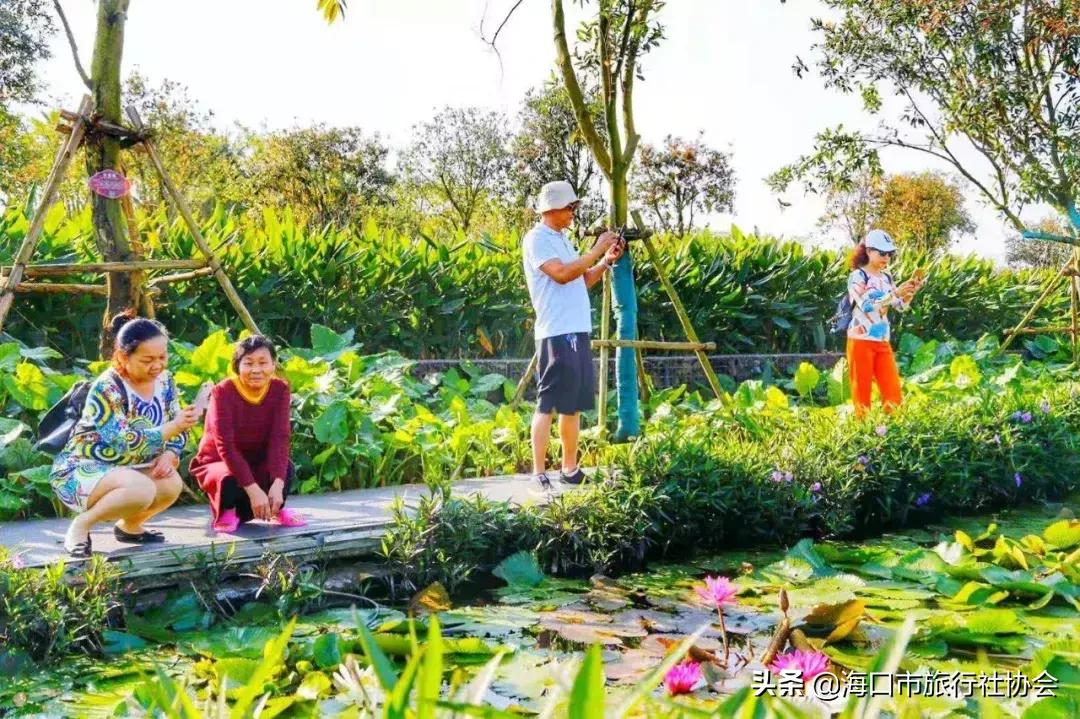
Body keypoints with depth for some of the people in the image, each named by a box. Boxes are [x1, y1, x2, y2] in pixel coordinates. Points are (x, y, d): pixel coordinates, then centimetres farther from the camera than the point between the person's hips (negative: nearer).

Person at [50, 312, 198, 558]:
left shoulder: (164, 381, -2)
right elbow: (123, 445, -30)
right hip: (81, 469, -7)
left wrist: (169, 454, -17)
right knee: (142, 490, -34)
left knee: (173, 484, -21)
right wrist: (173, 427, -37)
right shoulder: (107, 389, -23)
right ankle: (81, 525, -10)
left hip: (124, 469, 7)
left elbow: (177, 430, 5)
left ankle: (129, 525, 8)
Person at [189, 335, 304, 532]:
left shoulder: (280, 389, -12)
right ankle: (227, 510, -1)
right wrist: (254, 490, -36)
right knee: (230, 479, -37)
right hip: (218, 463, -3)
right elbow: (226, 445, -28)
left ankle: (275, 509, 4)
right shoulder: (223, 391, -23)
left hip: (257, 464, 3)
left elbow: (280, 438, -21)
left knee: (286, 469, -28)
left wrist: (277, 484, -35)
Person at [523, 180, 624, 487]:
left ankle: (570, 469, 20)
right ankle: (539, 474, -7)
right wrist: (597, 250, -14)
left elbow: (582, 281, 22)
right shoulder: (536, 238, -7)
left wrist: (607, 261, 9)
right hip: (557, 334, -9)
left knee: (574, 404, 12)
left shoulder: (562, 239, 20)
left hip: (578, 332, 9)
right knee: (548, 404, -9)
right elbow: (562, 273, -20)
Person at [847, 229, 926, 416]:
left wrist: (912, 288, -6)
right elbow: (866, 306, -20)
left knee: (893, 391, 2)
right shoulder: (857, 276, -8)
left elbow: (901, 306, 11)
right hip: (861, 340, -6)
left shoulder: (886, 278, 10)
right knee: (862, 391, -1)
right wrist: (895, 293, -24)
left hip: (883, 341, 6)